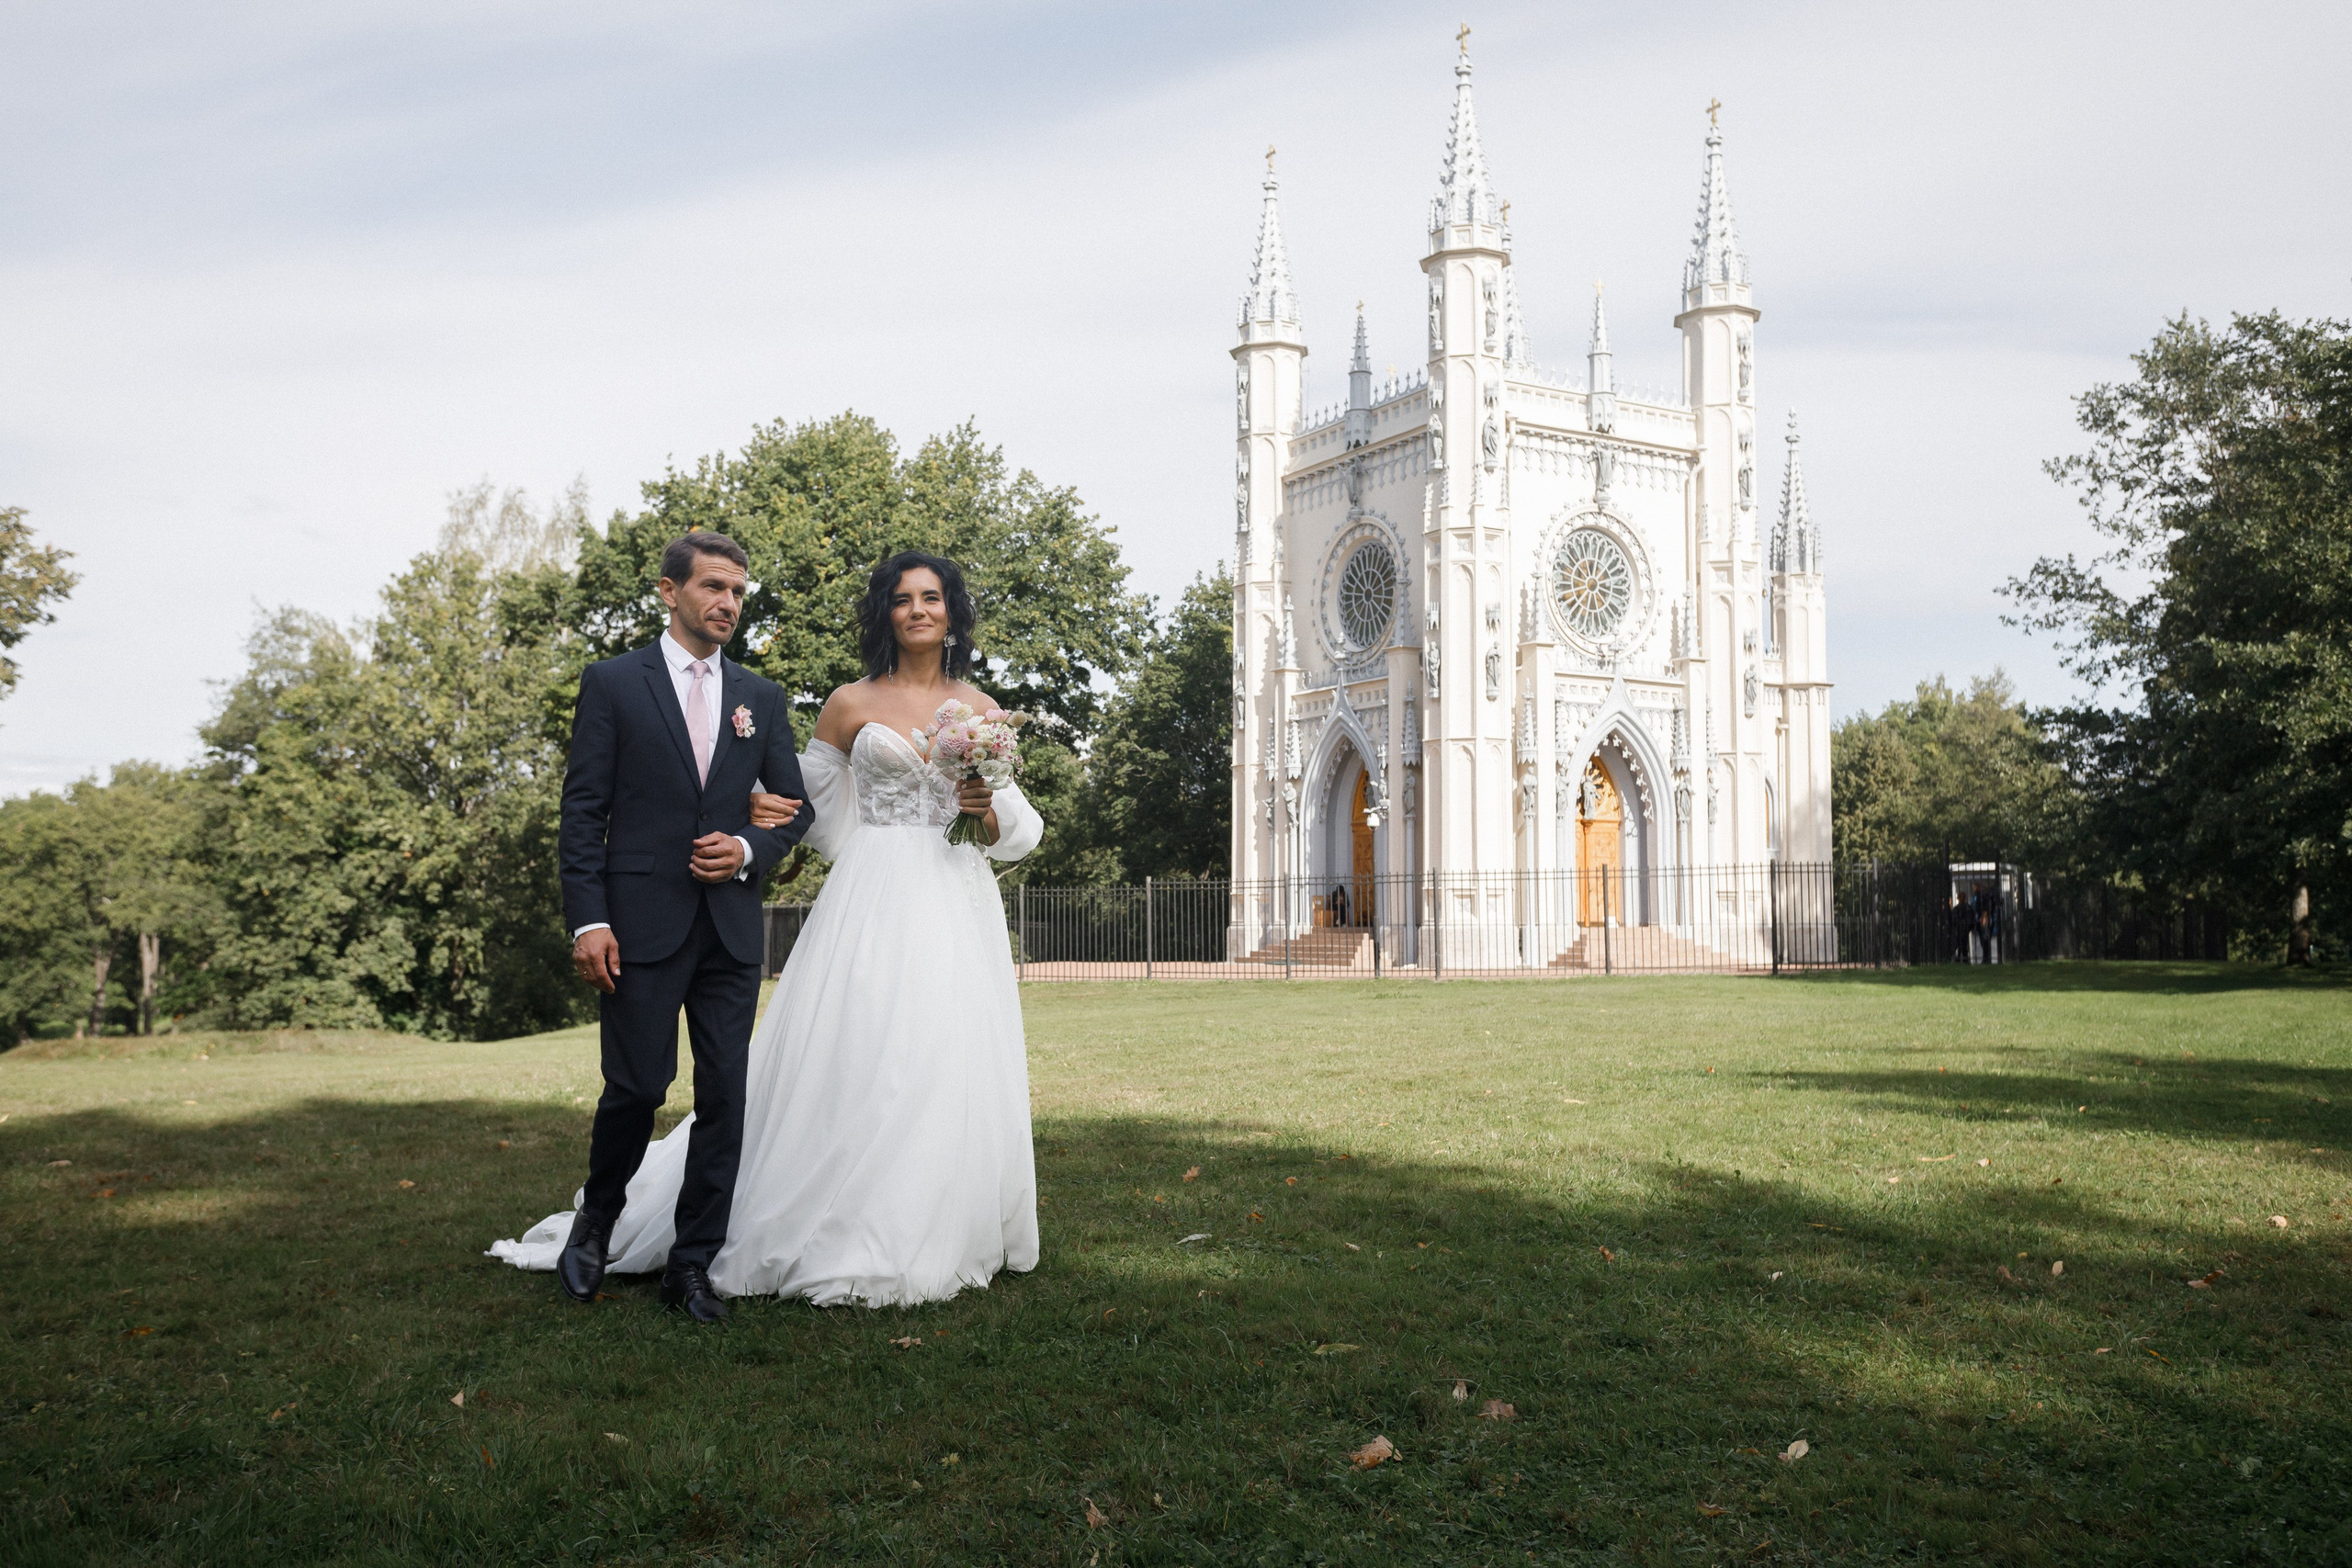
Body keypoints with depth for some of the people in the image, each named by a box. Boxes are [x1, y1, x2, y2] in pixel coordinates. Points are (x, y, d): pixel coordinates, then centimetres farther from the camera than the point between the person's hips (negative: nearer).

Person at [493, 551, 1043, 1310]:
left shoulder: (981, 711, 11)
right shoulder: (850, 704, 6)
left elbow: (1019, 830, 13)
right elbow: (812, 807, 12)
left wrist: (988, 808, -8)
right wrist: (761, 809, -8)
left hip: (959, 906, 2)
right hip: (874, 900, -2)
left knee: (951, 1070, 1)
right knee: (855, 1065, -8)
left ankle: (942, 1240, 13)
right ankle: (847, 1244, 2)